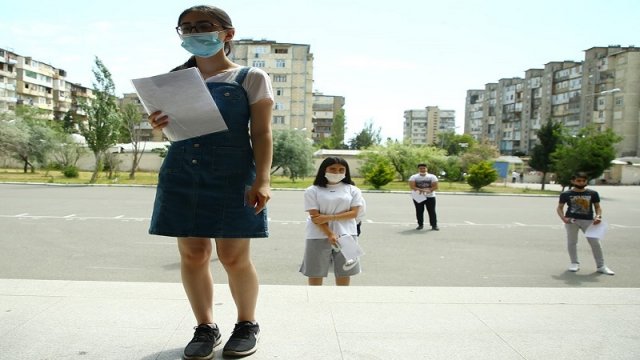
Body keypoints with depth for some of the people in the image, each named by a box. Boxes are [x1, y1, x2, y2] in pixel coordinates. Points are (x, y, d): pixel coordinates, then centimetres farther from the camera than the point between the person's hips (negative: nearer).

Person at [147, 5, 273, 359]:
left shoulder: (251, 78, 3)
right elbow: (170, 126, 20)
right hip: (180, 174, 4)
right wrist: (159, 124, -5)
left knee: (234, 257, -2)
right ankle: (205, 327, 20)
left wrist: (262, 179, -14)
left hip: (232, 175, -4)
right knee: (192, 254, 5)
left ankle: (247, 324, 19)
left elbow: (261, 133, -2)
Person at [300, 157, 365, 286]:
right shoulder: (313, 191, 0)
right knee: (315, 272, 4)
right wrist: (330, 235, -19)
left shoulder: (352, 190, 6)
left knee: (344, 272, 7)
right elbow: (315, 216, -7)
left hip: (345, 235, 1)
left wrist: (328, 217, -14)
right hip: (319, 236, -1)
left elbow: (354, 213, -4)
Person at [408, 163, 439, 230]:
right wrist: (421, 190, -22)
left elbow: (435, 187, -5)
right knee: (419, 211, 4)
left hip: (430, 196, 0)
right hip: (418, 197, 1)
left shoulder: (432, 177, 2)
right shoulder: (413, 177, 1)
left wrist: (428, 190, -21)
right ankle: (420, 225, 15)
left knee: (432, 211, -2)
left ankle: (434, 225, 3)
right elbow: (412, 186, -11)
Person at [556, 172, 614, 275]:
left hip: (588, 220, 1)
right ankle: (574, 263, 19)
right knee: (571, 242, 4)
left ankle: (601, 266, 10)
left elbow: (598, 206, 10)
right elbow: (559, 207, 5)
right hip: (571, 220, -1)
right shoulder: (566, 194, 1)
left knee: (595, 242, 0)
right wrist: (563, 218, -13)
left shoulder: (593, 193, 5)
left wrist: (598, 216, -10)